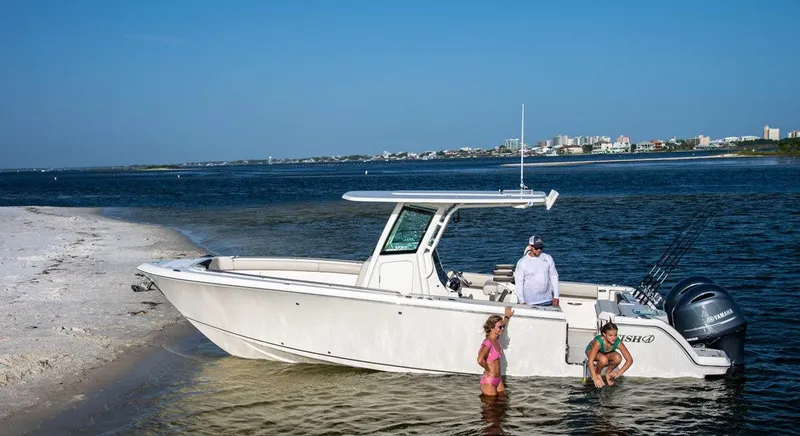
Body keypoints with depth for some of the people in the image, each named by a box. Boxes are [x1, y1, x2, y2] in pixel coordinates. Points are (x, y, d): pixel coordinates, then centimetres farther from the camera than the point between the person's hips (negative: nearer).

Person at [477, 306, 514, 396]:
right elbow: (480, 360, -36)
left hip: (498, 380, 8)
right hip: (488, 381, -8)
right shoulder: (488, 343, -20)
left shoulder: (496, 339, 6)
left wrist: (507, 317, 40)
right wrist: (489, 370, -20)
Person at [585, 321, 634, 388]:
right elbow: (590, 361, -42)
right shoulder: (599, 342, -40)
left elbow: (630, 360, -25)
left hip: (607, 353, 3)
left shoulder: (618, 342, -30)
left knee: (618, 358, -30)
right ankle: (597, 374, -4)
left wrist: (619, 372, -36)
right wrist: (595, 379, -46)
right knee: (604, 360, -37)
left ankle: (608, 373, 0)